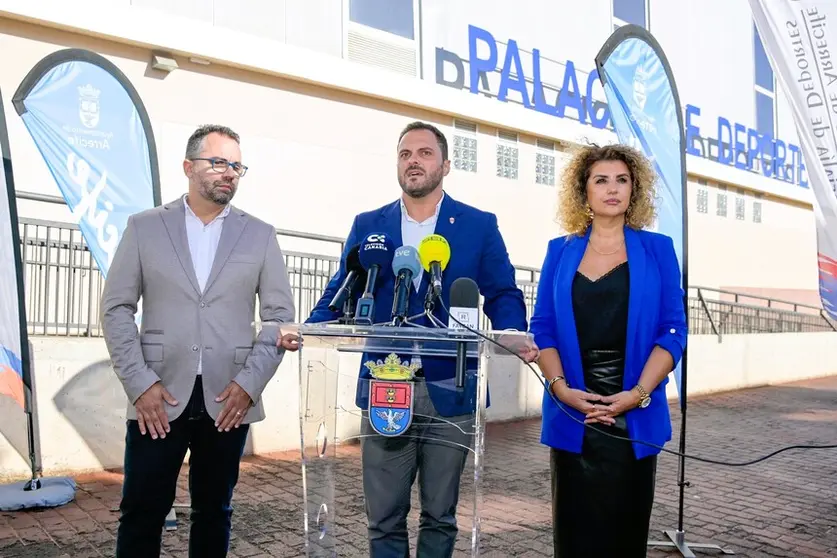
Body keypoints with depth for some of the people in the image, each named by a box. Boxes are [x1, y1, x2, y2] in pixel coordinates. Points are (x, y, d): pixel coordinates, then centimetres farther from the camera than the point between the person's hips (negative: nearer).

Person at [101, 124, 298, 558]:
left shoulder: (260, 235, 6)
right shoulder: (144, 227, 5)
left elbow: (280, 316, 4)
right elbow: (116, 309, 2)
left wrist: (249, 383, -6)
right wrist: (140, 384, -7)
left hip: (229, 399, 1)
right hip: (157, 398, 0)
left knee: (213, 511, 12)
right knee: (141, 512, 5)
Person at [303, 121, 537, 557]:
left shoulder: (479, 225, 4)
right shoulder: (367, 225, 8)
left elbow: (502, 294, 2)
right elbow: (341, 293, 6)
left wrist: (514, 335, -18)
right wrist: (308, 330, -13)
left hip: (449, 392, -1)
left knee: (440, 516, 13)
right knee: (384, 517, 10)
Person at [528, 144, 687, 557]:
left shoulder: (657, 249, 5)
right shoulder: (560, 251, 7)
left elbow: (672, 331, -1)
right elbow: (542, 327, 3)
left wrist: (639, 393, -13)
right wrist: (560, 388, -12)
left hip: (634, 417, 0)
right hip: (572, 416, 1)